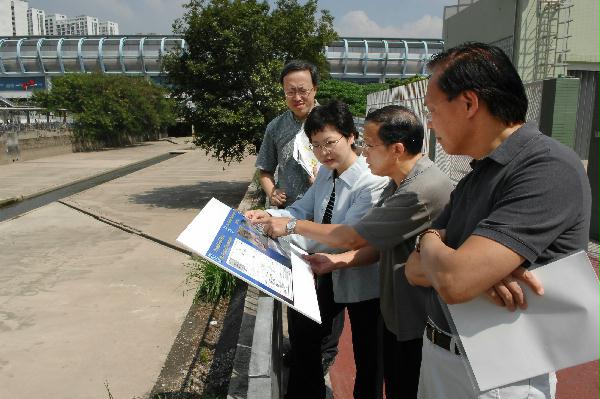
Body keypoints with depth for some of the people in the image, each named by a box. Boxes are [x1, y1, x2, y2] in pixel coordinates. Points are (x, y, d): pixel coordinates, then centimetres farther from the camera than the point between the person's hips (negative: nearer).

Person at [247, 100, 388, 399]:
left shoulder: (372, 183, -26)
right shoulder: (326, 173, 0)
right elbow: (302, 210, 1)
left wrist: (290, 228, -31)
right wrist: (268, 216, -17)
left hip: (362, 282, -7)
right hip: (329, 273, 8)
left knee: (367, 355, 14)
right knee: (302, 331, 20)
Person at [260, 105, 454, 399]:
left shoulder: (423, 190, -28)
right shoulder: (400, 182, 5)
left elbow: (351, 237, -22)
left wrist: (293, 225, -10)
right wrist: (334, 262, -3)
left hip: (417, 323, -8)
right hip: (394, 313, 8)